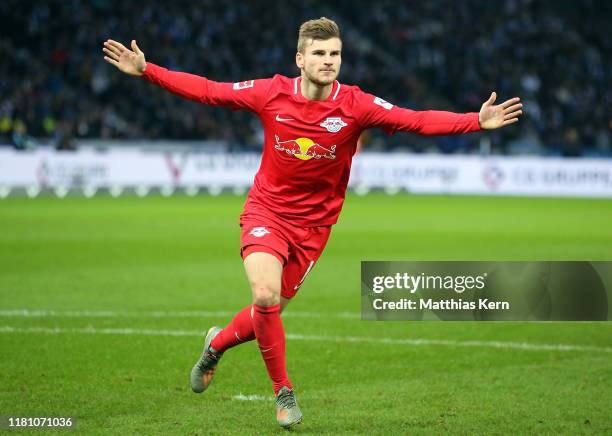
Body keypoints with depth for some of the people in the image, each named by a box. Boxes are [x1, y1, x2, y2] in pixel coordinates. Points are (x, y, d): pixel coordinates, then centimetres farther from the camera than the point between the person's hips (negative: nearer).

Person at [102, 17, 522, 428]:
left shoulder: (355, 105, -13)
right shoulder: (271, 93, -11)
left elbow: (417, 121, -19)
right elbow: (208, 91, -3)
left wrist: (478, 121, -32)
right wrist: (145, 70, -7)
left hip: (313, 225, 1)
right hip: (266, 212, -1)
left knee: (271, 312, 6)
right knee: (266, 296, -22)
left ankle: (217, 344, 40)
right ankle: (284, 391, -2)